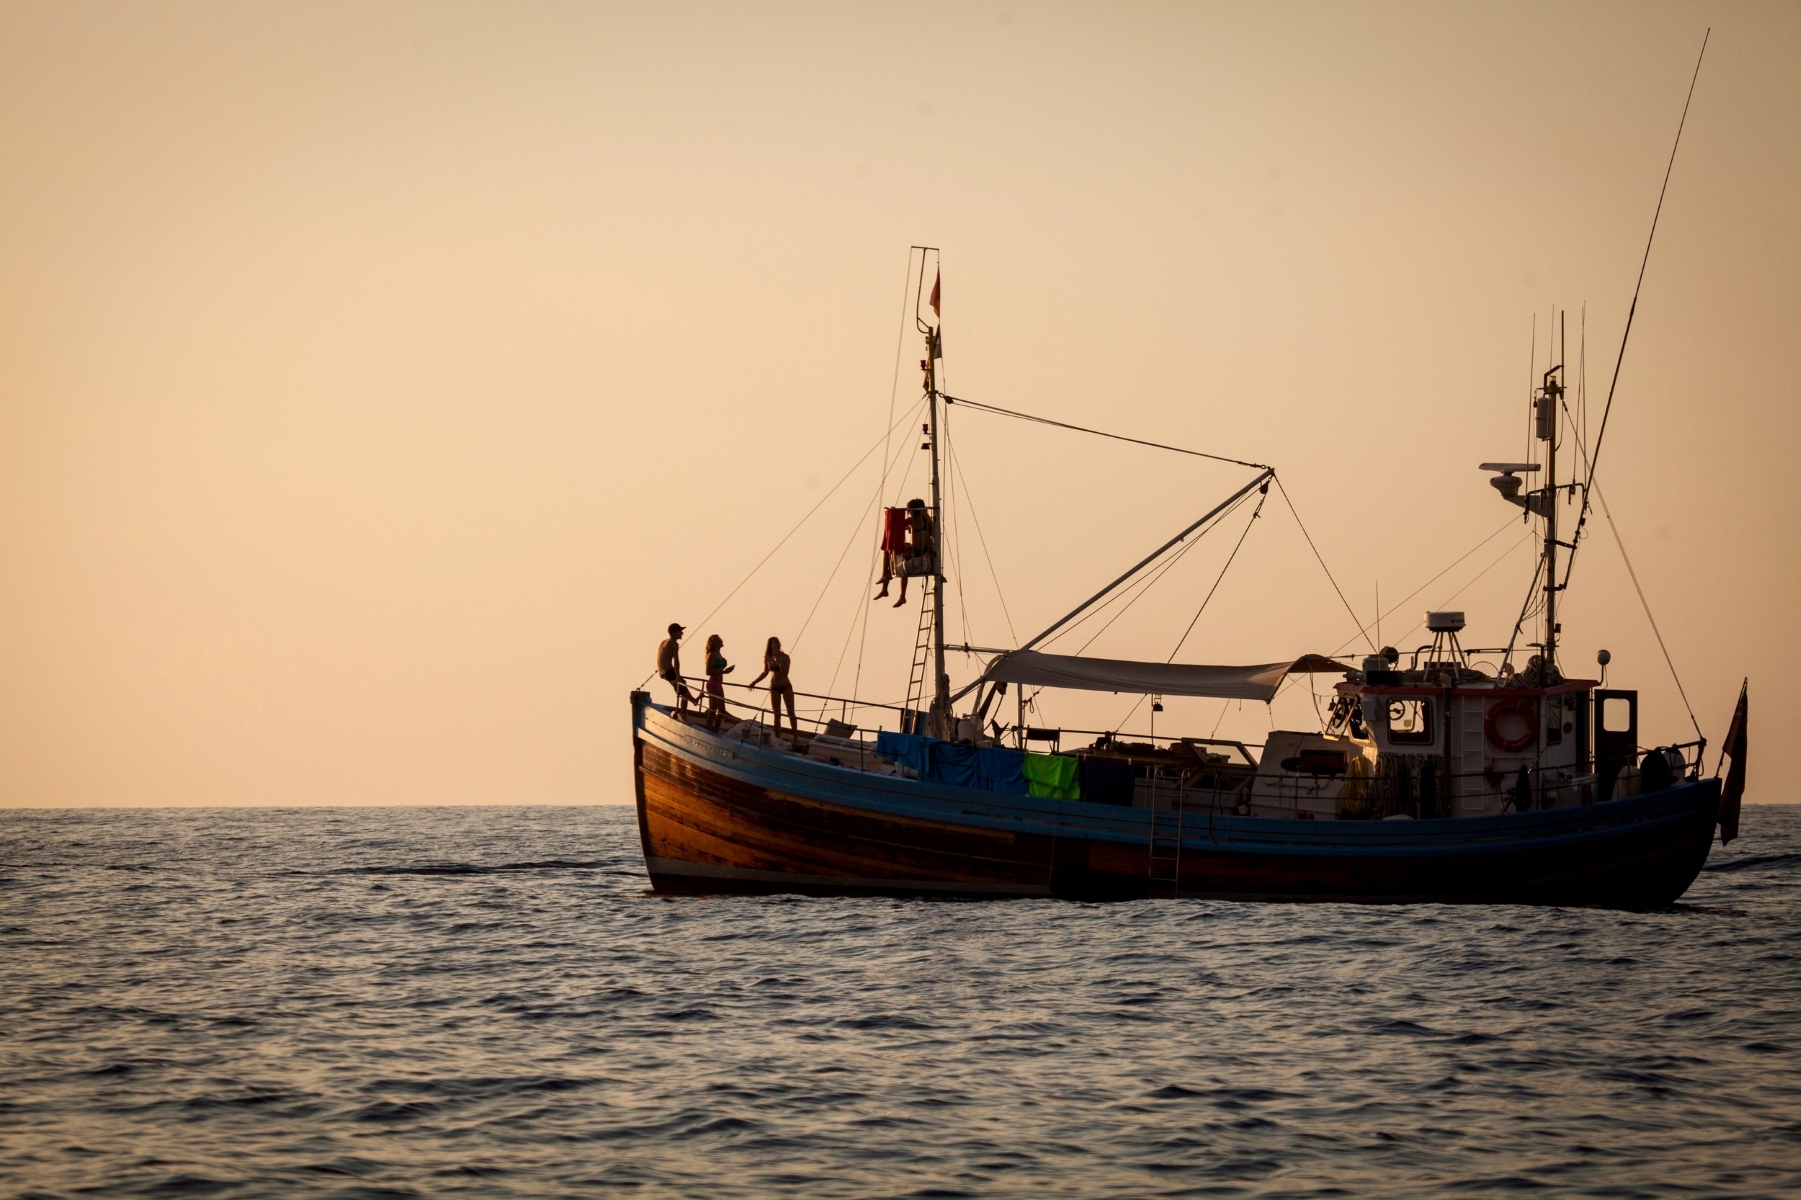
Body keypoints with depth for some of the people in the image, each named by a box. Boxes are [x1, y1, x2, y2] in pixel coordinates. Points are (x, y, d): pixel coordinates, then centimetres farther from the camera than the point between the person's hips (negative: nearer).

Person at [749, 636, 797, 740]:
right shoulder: (767, 658, 0)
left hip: (786, 687, -2)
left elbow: (785, 673, -17)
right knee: (776, 714, 4)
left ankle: (796, 737, 1)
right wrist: (754, 682, 13)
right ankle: (778, 737, 7)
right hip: (774, 688, 2)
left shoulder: (784, 657, -8)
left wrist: (779, 661, -26)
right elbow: (765, 672, 14)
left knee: (791, 712, -1)